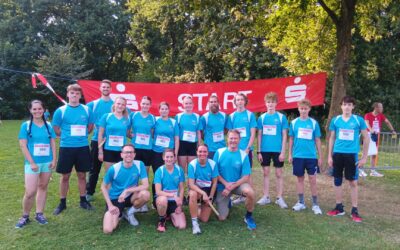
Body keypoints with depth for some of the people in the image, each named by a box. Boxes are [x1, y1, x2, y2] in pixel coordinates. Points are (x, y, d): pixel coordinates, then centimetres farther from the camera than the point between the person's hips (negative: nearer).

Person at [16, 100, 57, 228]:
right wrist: (32, 162, -12)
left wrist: (54, 159, -1)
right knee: (30, 192, -6)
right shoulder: (26, 125, -3)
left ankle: (39, 214, 23)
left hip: (47, 162, 3)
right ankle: (25, 216, 14)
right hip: (33, 163, -3)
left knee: (43, 187, 12)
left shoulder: (48, 125, 5)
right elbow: (23, 146, -6)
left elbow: (53, 143, 8)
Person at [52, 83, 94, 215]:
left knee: (82, 175, 11)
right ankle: (62, 203, 22)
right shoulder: (60, 111, -3)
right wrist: (67, 135, 0)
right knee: (65, 176, 8)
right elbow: (56, 130, 3)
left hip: (83, 147, 1)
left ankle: (83, 200, 24)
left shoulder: (87, 110, 1)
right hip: (66, 147, -1)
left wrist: (81, 135, 2)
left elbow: (90, 127, 12)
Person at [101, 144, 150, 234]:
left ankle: (130, 213, 0)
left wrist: (127, 191, -26)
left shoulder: (139, 165, -15)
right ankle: (119, 214, 16)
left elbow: (145, 186, -19)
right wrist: (110, 205, -12)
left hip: (130, 197, 1)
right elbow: (103, 187, -4)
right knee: (107, 230, -20)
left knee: (145, 194, -32)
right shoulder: (113, 169, -17)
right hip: (115, 199, -1)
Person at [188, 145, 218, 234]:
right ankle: (194, 222, -24)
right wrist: (203, 193, -35)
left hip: (209, 190, 2)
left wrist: (210, 197, -8)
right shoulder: (192, 164, -18)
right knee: (192, 194, -40)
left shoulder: (212, 164, -13)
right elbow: (191, 184, -21)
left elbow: (214, 182, -3)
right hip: (197, 189, -2)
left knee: (204, 219, -2)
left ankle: (202, 207, 33)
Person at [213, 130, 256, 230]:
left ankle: (248, 217, -6)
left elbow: (246, 177, -11)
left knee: (250, 192, -34)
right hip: (222, 186, 1)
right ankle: (227, 202, 33)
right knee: (222, 218, -1)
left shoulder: (243, 155, -10)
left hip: (238, 184, 0)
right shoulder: (219, 152, -8)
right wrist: (226, 184, -18)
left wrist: (231, 187, -20)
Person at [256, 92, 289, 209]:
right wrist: (259, 151, 2)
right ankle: (266, 197, 21)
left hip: (277, 150, -2)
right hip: (265, 150, 2)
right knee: (266, 173, 10)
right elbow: (259, 135, 5)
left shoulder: (281, 117, -3)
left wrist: (283, 151, -7)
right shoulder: (262, 117, 2)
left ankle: (279, 198, 17)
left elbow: (284, 135, -2)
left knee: (279, 174, 7)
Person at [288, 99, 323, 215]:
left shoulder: (314, 123, 0)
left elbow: (317, 140, 4)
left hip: (311, 156, -1)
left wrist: (320, 157, 4)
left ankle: (315, 204, 15)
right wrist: (290, 154, 5)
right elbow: (291, 139, 7)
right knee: (300, 178, 11)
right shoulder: (294, 122, 2)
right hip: (298, 156, 1)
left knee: (313, 180, 1)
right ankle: (301, 202, 23)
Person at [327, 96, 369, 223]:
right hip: (337, 154, 2)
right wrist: (329, 156, 6)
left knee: (353, 182, 3)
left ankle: (354, 210, 14)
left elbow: (366, 138, 2)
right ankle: (339, 208, 22)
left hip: (352, 154, -2)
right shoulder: (335, 120, 2)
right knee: (337, 181, 9)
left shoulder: (359, 120, -3)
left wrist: (364, 157, 0)